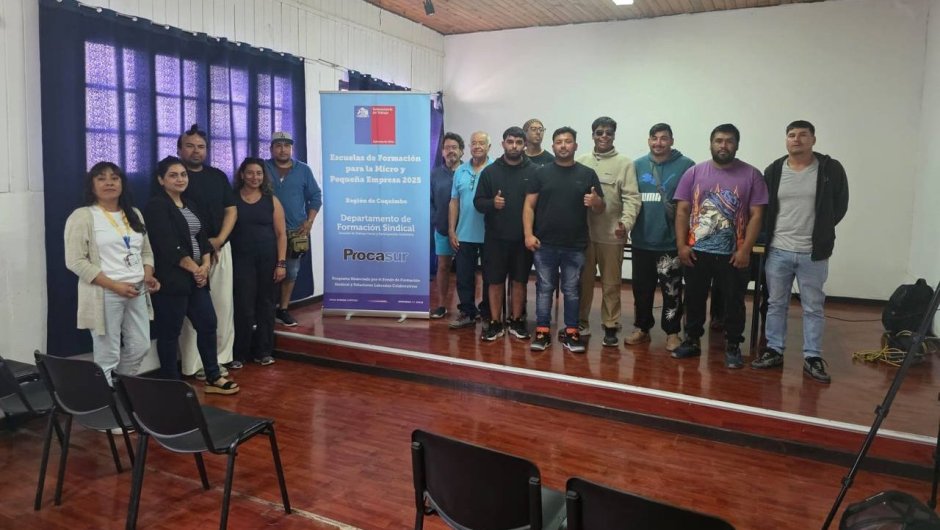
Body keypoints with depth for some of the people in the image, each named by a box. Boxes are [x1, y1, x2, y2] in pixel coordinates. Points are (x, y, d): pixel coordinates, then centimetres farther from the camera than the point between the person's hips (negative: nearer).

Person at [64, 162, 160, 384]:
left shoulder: (134, 214, 14)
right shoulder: (82, 217, -6)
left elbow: (146, 251, 18)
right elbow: (76, 261, -12)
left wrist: (148, 275, -3)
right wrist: (114, 285, -18)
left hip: (137, 292, 6)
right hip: (104, 295, -6)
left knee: (140, 347, 13)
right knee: (107, 356, 0)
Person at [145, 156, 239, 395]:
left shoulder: (189, 204, 16)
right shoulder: (156, 206, -9)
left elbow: (202, 238, 12)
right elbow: (168, 246, -17)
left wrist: (205, 265, -4)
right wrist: (194, 269, -13)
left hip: (196, 277, 8)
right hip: (171, 279, -8)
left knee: (208, 324, 8)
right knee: (170, 333, 1)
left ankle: (213, 379, 17)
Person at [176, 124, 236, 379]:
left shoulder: (218, 176, 13)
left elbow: (231, 210, 11)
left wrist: (219, 239, -5)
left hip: (220, 248, 5)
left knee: (223, 305, 6)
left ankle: (219, 359, 15)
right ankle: (194, 364, 2)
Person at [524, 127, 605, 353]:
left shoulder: (587, 174, 5)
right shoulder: (542, 173, 4)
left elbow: (601, 209, 6)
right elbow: (529, 206, 2)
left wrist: (596, 202, -18)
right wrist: (528, 234, -9)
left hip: (575, 246, 0)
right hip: (545, 244, 0)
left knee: (572, 290, 8)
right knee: (544, 288, 6)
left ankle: (571, 332, 17)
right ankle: (542, 331, 15)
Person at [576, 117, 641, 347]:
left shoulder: (624, 163, -1)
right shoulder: (581, 162, 7)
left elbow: (631, 198, -7)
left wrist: (626, 222, -23)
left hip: (611, 234, -2)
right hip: (583, 232, 2)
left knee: (611, 283, 6)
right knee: (583, 281, 12)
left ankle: (611, 326, 17)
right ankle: (581, 322, 25)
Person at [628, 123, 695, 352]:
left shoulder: (686, 166, -3)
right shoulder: (638, 165, 7)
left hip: (672, 241, -3)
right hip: (642, 240, 3)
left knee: (671, 290, 4)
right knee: (641, 288, 13)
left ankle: (672, 332, 17)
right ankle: (641, 328, 26)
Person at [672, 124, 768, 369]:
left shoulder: (751, 175, -1)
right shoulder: (694, 172, 3)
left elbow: (756, 215, -3)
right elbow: (682, 211, 2)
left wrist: (745, 250, -11)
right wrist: (681, 245, -6)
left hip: (733, 254, -1)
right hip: (696, 251, 2)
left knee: (734, 302, 7)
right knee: (694, 299, 12)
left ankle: (733, 346, 21)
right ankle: (691, 340, 27)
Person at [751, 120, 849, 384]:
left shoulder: (831, 169, -3)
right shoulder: (774, 170, 2)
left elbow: (840, 205, 3)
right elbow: (762, 208, 9)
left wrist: (821, 230, 1)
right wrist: (769, 236, 2)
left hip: (814, 253, -2)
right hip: (778, 251, 2)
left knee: (813, 307, 7)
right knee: (776, 304, 11)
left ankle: (812, 358, 16)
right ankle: (774, 351, 22)